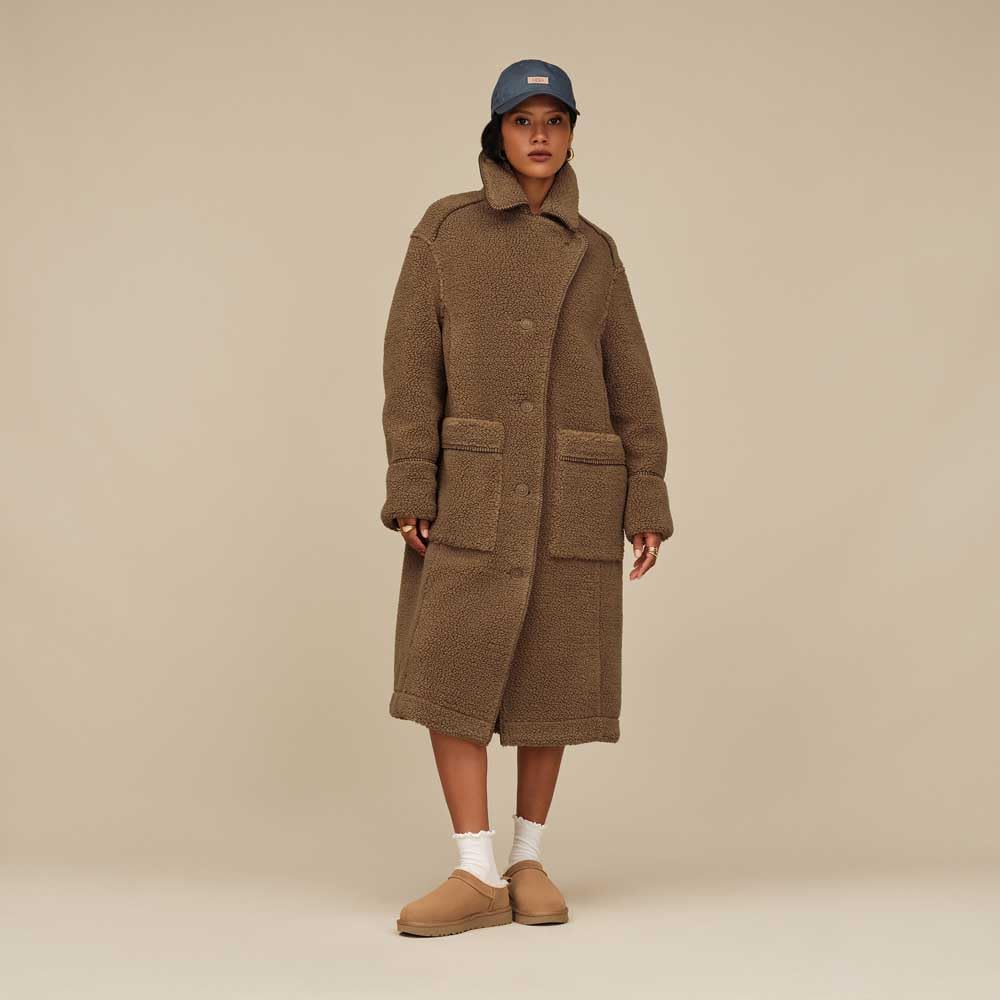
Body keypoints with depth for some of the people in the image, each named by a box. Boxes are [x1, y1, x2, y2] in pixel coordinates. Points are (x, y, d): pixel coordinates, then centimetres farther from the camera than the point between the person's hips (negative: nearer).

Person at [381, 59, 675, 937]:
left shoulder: (594, 252, 10)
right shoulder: (445, 228, 4)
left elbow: (630, 385, 7)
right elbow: (413, 360, -2)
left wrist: (647, 506, 1)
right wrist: (410, 488, -11)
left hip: (571, 491, 1)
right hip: (473, 484, -1)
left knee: (548, 676, 2)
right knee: (450, 674, -9)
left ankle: (530, 861, 16)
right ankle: (479, 876, -3)